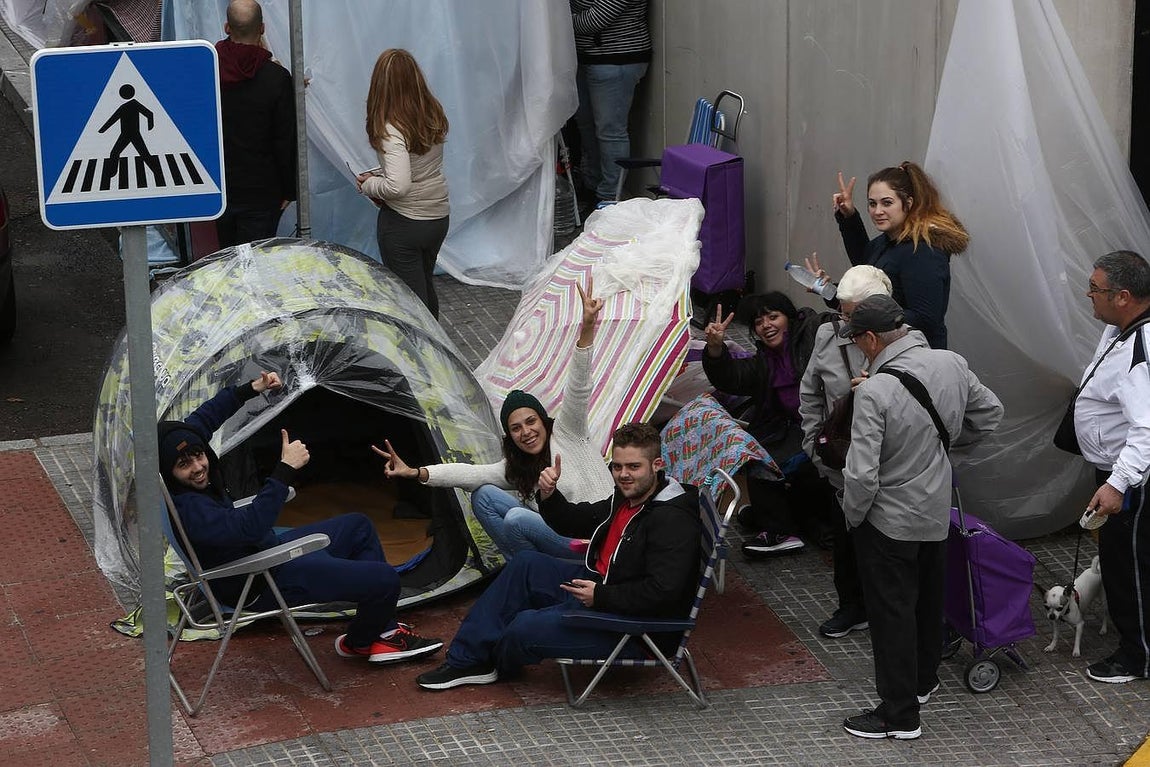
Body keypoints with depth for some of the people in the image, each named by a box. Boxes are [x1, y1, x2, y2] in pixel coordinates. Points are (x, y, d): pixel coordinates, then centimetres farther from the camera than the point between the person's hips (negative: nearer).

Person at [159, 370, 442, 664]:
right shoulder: (188, 509, -34)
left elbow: (203, 418, 16)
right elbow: (250, 526, -44)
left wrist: (250, 389, 11)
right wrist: (285, 469, -42)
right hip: (262, 585, -11)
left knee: (358, 526, 23)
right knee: (384, 579, -15)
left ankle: (383, 630, 24)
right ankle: (358, 642, 18)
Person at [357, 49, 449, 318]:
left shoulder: (392, 129, -23)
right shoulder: (434, 114, -1)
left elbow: (398, 186, -31)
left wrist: (368, 185, -13)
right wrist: (379, 173, 5)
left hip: (404, 223, -7)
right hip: (439, 217, 7)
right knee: (426, 285, 25)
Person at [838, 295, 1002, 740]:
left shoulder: (874, 392, -28)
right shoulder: (951, 365, -8)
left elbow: (862, 475, -27)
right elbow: (990, 415, 9)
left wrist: (852, 516, -9)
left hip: (889, 522, -7)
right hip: (938, 514, 7)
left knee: (892, 615, 5)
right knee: (928, 600, 25)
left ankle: (900, 714, 12)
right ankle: (924, 681, 44)